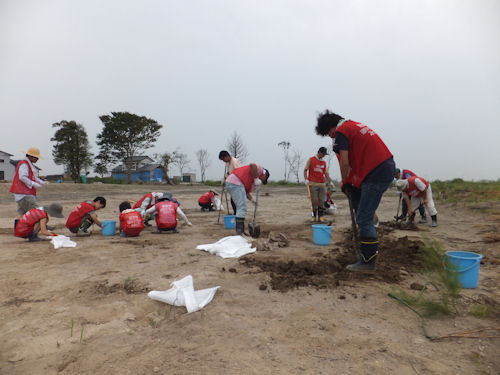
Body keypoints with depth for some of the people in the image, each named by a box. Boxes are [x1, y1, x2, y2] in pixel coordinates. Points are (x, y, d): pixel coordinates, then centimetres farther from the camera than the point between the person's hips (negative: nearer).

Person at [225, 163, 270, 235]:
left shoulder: (252, 181, 30)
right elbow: (252, 165, -20)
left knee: (240, 208, 16)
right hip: (235, 183, -10)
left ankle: (240, 231, 18)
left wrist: (252, 200, 11)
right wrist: (256, 179, -15)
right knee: (242, 208, -12)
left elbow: (246, 192, 23)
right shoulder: (259, 169, 4)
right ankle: (240, 232, -16)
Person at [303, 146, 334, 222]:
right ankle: (314, 216, 8)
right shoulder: (311, 159, 5)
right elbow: (305, 170, 3)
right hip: (312, 184, -4)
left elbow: (326, 173, 15)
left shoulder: (324, 162, 16)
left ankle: (320, 216, 7)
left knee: (321, 201, 1)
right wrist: (306, 179, -10)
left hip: (322, 184, 4)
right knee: (314, 201, -3)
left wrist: (330, 182, 7)